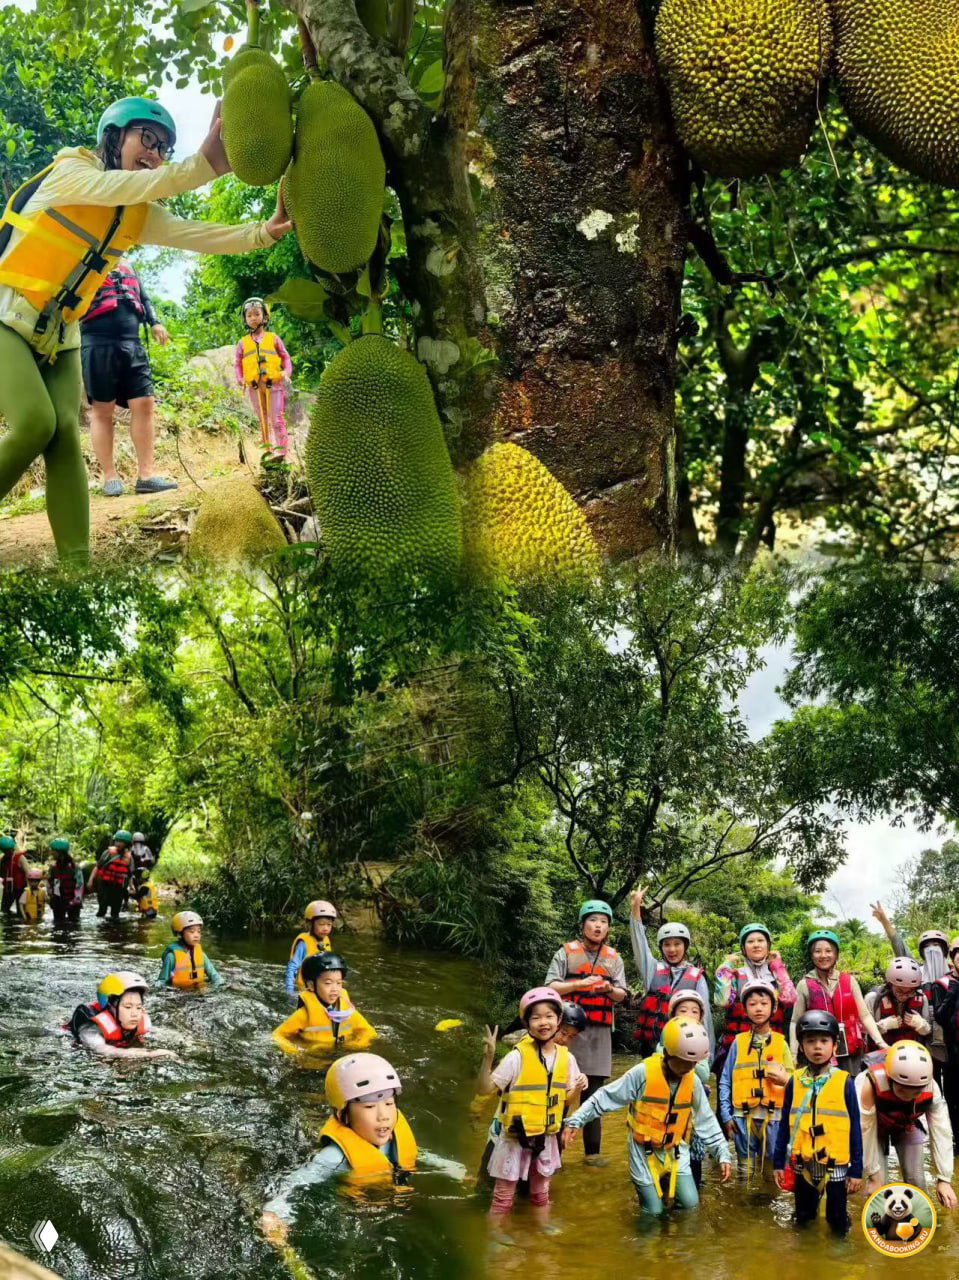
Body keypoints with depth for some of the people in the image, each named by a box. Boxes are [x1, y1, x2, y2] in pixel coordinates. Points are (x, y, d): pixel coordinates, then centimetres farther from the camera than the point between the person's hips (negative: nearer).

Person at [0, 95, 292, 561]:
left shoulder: (141, 215, 7)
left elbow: (199, 235, -5)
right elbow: (115, 188, -31)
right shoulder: (70, 170, -11)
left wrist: (264, 232, -23)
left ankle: (78, 556, -20)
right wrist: (202, 165, -43)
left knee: (65, 433, -12)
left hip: (58, 335, 6)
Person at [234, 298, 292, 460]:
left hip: (274, 384, -2)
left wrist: (287, 372, -10)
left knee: (276, 418, -9)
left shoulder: (273, 338, 7)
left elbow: (285, 357, 8)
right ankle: (268, 448, 13)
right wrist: (240, 379, -5)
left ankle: (280, 449, -11)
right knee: (263, 419, 8)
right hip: (254, 386, 2)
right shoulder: (243, 343, 11)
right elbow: (238, 364, 13)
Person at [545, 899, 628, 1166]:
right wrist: (580, 984, -16)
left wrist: (610, 989, -11)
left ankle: (592, 1150, 14)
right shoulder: (566, 952, 3)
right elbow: (551, 987, -3)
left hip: (600, 1031, 3)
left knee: (594, 1092, 8)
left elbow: (622, 995, 11)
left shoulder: (614, 958, 13)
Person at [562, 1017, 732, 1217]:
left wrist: (723, 1154, -1)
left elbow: (706, 1121, 4)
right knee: (654, 1211, -4)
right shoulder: (643, 1073, -20)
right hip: (645, 1152, -4)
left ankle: (666, 1184, 23)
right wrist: (575, 1121, -18)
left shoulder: (693, 1081, -6)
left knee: (690, 1203, -4)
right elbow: (606, 1097, -14)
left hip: (675, 1152, 4)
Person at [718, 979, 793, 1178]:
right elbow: (725, 1081, 8)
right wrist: (726, 1115, 1)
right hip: (743, 1116, 0)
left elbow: (793, 1080, 9)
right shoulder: (739, 1042, 7)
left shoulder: (780, 1042, 7)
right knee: (746, 1167, 5)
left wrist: (785, 1080, -14)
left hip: (773, 1116, 0)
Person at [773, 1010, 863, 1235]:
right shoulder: (795, 1081, 0)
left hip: (835, 1163, -2)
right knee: (803, 1220, 13)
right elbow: (785, 1124, 6)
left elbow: (854, 1128, -3)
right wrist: (778, 1162, 5)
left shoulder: (844, 1082, -7)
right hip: (802, 1163, 2)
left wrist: (856, 1170, -3)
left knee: (838, 1223, 6)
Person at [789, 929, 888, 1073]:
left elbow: (865, 1016, 3)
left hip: (850, 1051, 2)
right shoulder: (804, 985, 1)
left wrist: (880, 1042, -9)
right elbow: (796, 1022, 1)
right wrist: (793, 1055, -6)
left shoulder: (849, 980, 5)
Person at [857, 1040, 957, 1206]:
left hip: (907, 1126, 2)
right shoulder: (870, 1084, -44)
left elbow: (942, 1133, -27)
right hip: (875, 1126, -2)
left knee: (916, 1180, -2)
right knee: (878, 1181, -11)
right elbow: (865, 1132, -33)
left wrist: (944, 1179, -28)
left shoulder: (931, 1089, -34)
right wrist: (873, 1176, -25)